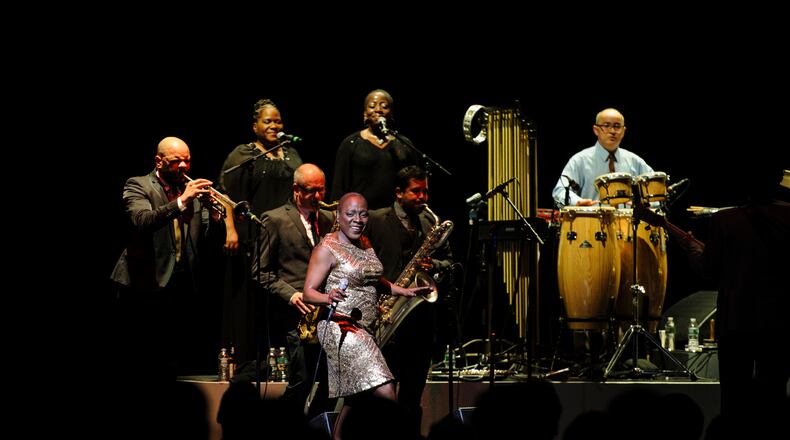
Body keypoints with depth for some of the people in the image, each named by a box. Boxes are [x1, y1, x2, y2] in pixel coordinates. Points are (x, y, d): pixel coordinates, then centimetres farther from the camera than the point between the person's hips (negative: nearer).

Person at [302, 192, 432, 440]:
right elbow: (308, 293, -13)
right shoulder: (327, 249, -10)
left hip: (364, 329, 9)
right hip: (341, 329, -9)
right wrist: (329, 297, -33)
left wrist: (405, 291, 18)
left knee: (356, 397, 13)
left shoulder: (364, 244, 14)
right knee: (386, 395, -18)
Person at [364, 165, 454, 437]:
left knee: (413, 391, 10)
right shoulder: (374, 221, 0)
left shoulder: (431, 222, 14)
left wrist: (434, 266, -5)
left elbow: (448, 260, 18)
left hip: (422, 314, 4)